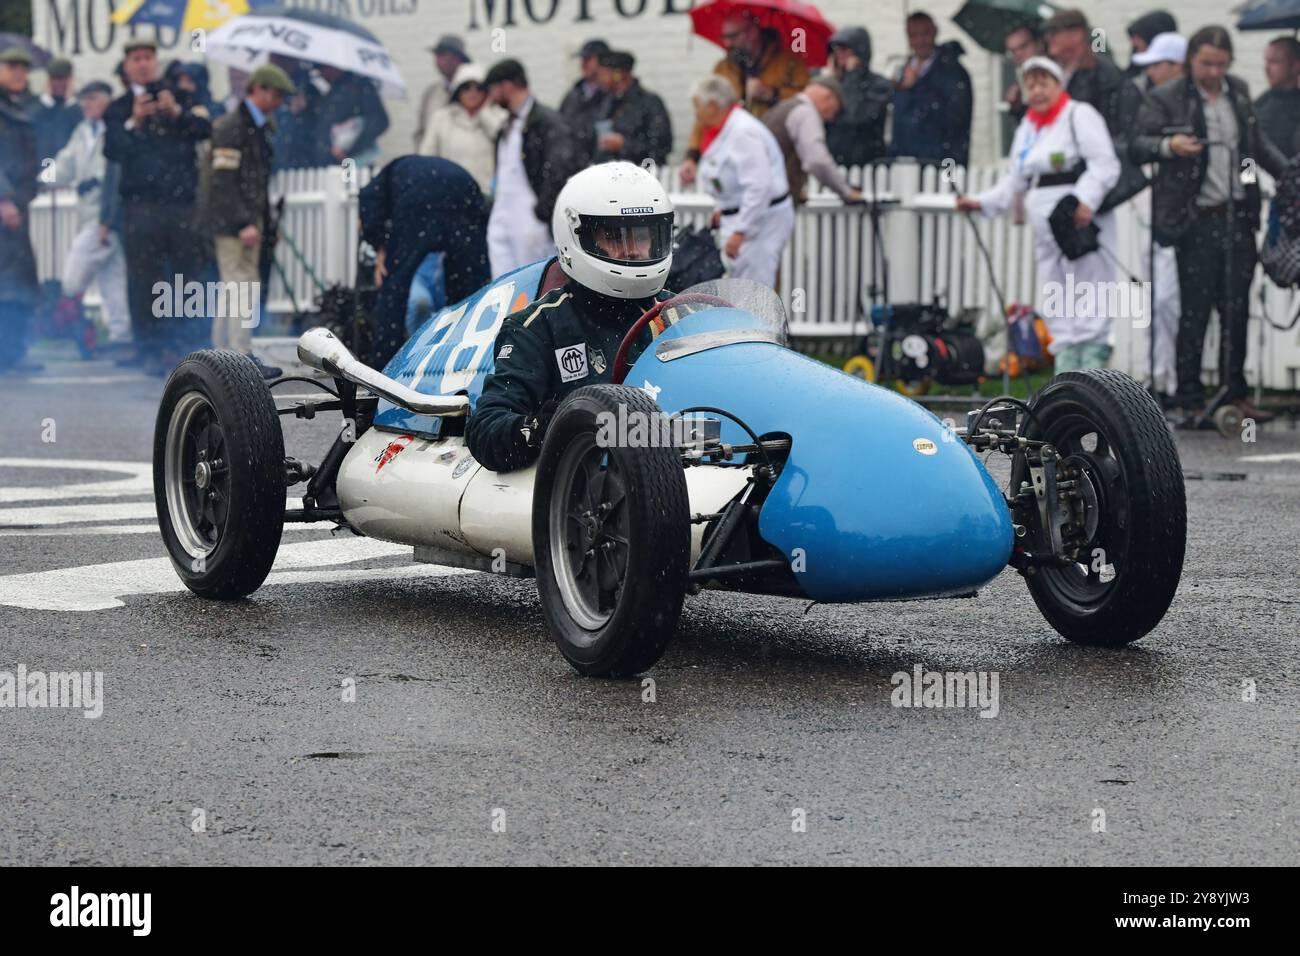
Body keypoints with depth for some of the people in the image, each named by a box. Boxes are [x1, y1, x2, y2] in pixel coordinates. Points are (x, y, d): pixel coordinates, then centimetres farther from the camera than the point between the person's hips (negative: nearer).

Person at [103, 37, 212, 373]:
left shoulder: (180, 98, 14)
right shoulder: (118, 109, 11)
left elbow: (205, 129, -2)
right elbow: (113, 151, -4)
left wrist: (177, 113, -18)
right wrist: (134, 122, -18)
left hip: (183, 200, 1)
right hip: (142, 204, -1)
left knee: (190, 271, -2)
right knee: (144, 279, -4)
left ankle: (174, 343, 8)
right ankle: (149, 348, 2)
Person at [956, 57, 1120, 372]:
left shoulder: (1080, 115, -2)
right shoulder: (1027, 127, 22)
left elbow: (1104, 164, -12)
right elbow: (1014, 180, 25)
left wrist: (1087, 201, -25)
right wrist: (982, 203, 11)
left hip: (1080, 222, -8)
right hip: (1045, 226, 8)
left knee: (1086, 293, -10)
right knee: (1055, 302, 8)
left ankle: (1092, 358, -11)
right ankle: (1066, 371, 11)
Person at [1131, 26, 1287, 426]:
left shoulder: (1238, 92, 14)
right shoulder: (1164, 98, -4)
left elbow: (1258, 143, 25)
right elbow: (1137, 145, -7)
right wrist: (1168, 145, -25)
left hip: (1238, 217, 5)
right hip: (1196, 221, -5)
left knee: (1237, 310, 7)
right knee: (1195, 312, -3)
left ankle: (1235, 393, 15)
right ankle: (1191, 402, 2)